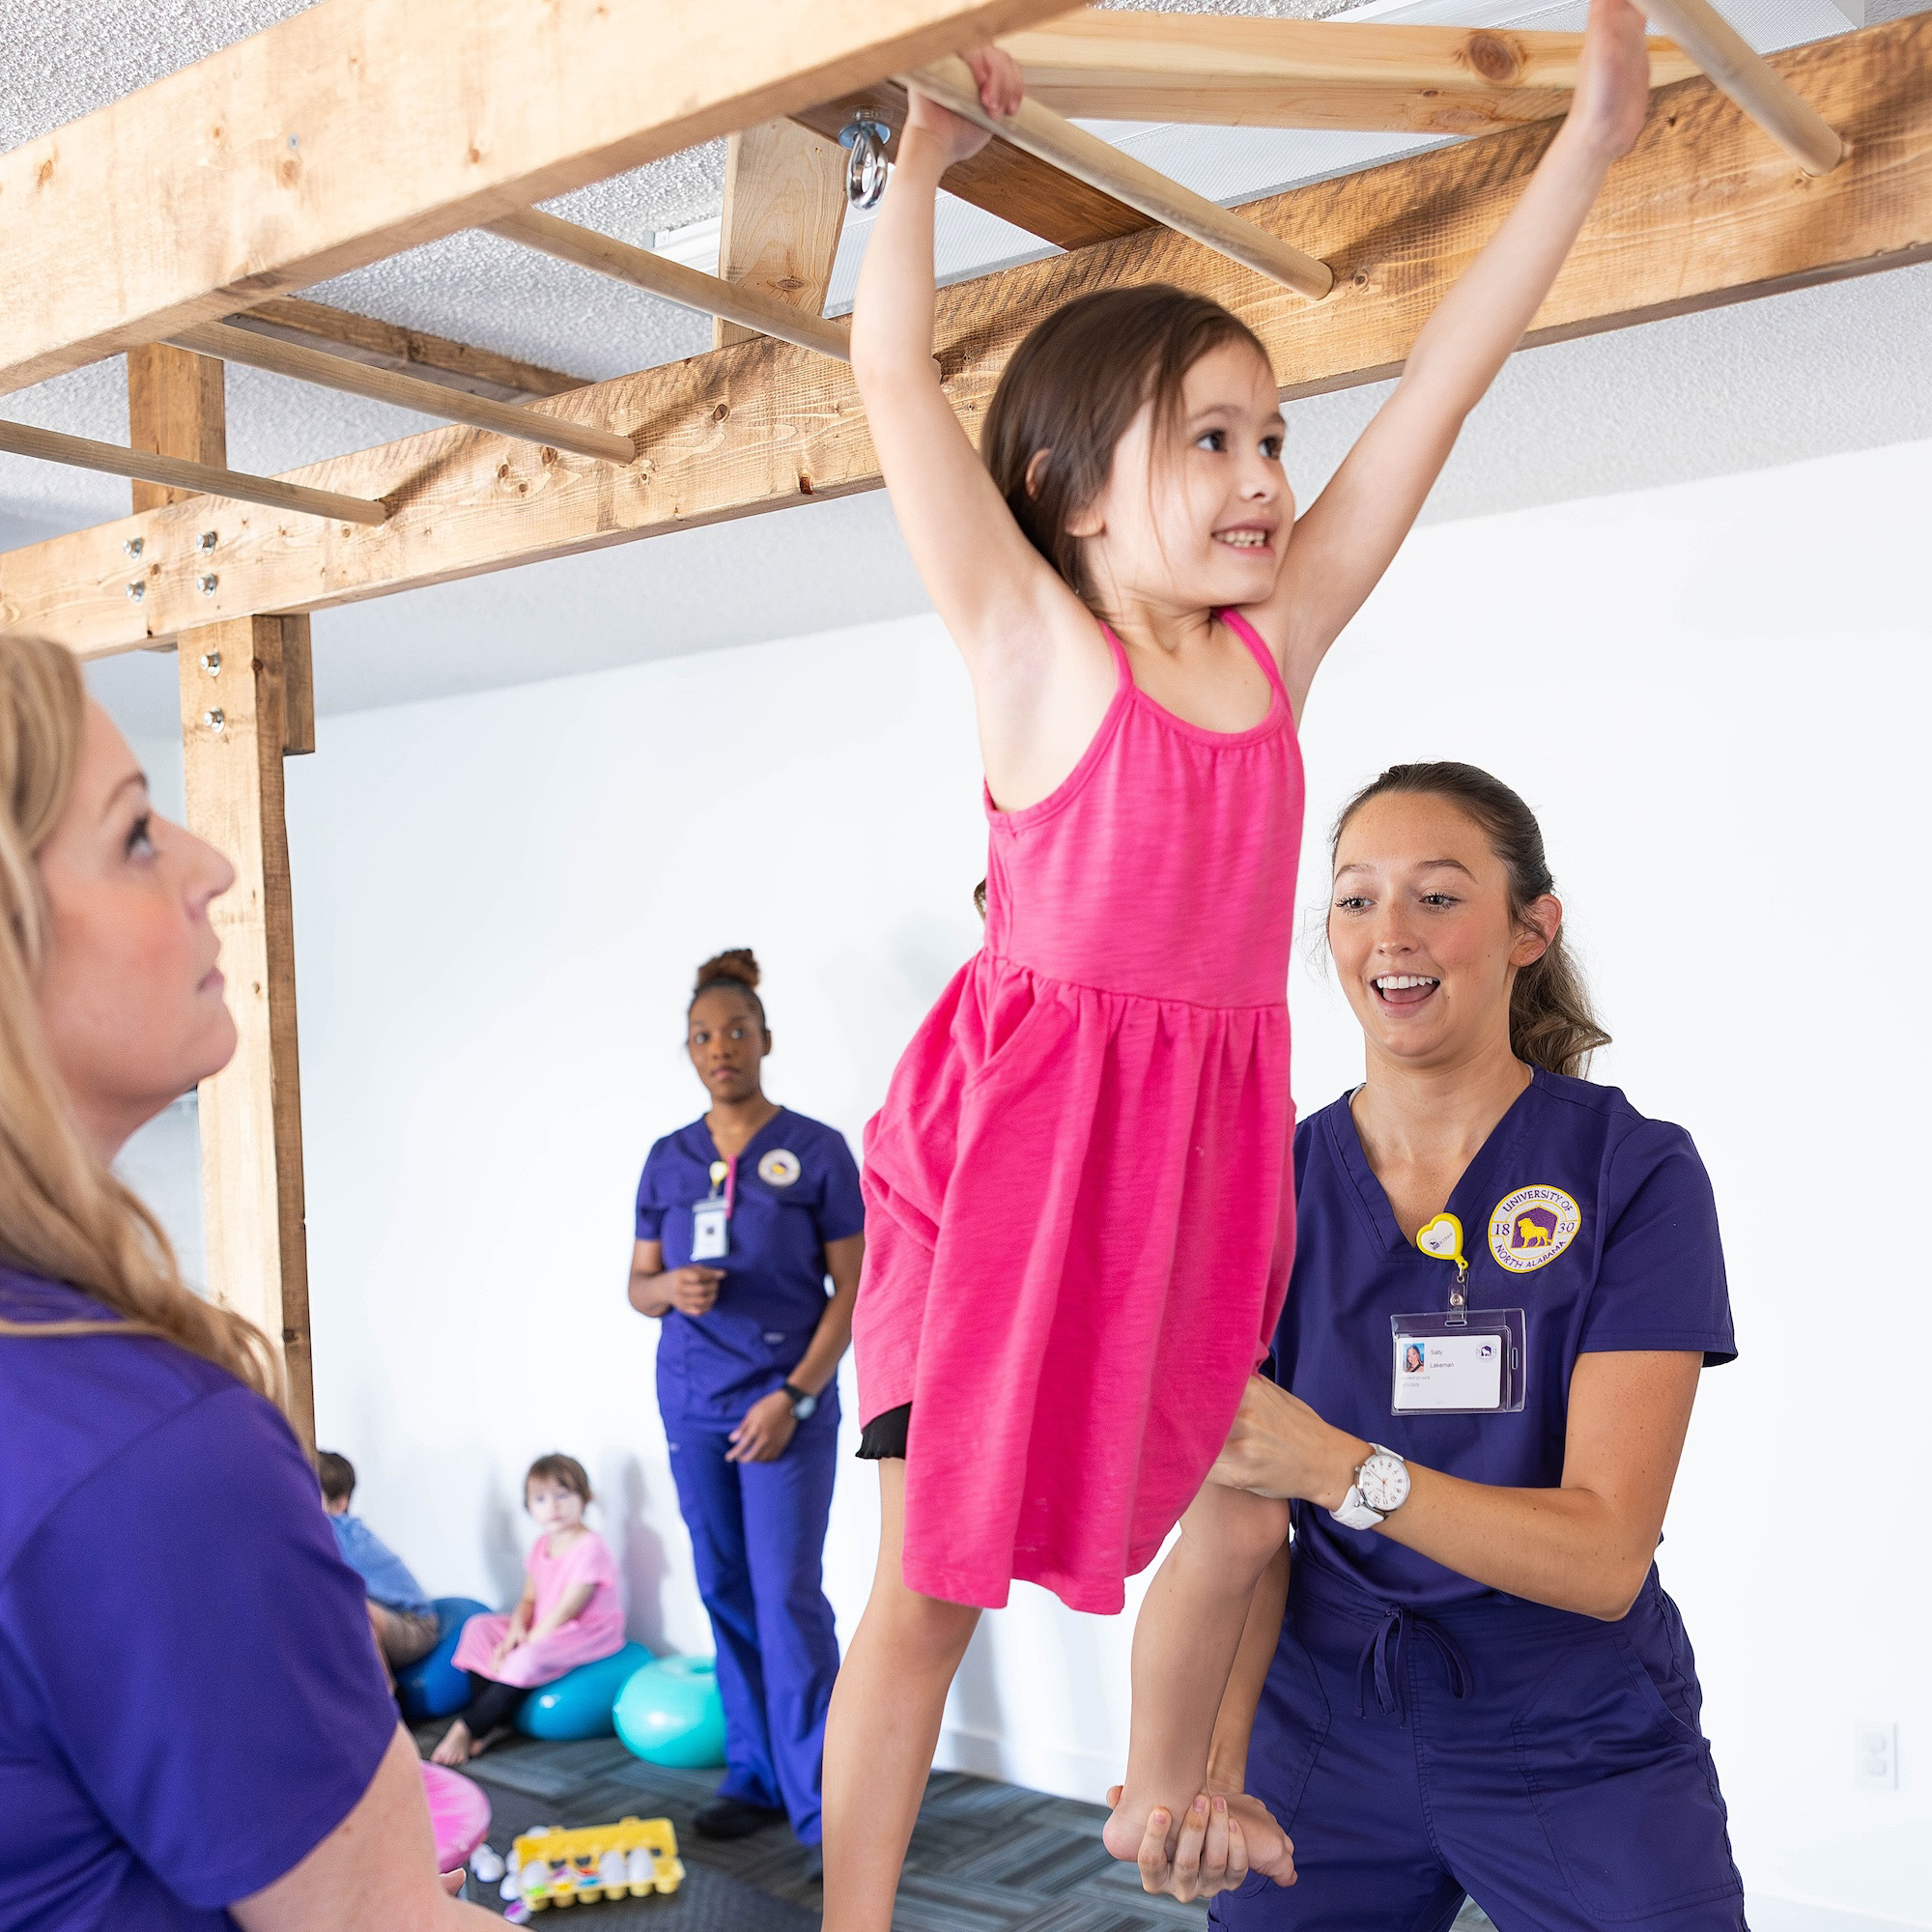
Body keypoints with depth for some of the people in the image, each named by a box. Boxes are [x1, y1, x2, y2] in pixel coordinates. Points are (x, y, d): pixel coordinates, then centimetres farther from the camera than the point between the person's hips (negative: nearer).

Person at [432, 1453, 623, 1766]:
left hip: (588, 1634, -9)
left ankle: (466, 1728, -22)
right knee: (479, 1627, -1)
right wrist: (517, 1631, -14)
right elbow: (528, 1599, 7)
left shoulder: (590, 1548, -18)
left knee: (528, 1659, -33)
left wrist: (527, 1643, -19)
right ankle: (493, 1724, -11)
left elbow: (566, 1611, -20)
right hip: (543, 1629, 9)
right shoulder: (541, 1546, 8)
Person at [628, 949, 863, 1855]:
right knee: (725, 1592, 9)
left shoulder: (817, 1151, -5)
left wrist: (793, 1395, -13)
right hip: (692, 1403, 4)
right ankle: (754, 1775, 23)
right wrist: (672, 1288, -12)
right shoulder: (668, 1160, 7)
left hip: (788, 1401, -4)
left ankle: (818, 1805, 1)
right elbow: (638, 1285, 13)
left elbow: (850, 1290, -5)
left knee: (788, 1595, -7)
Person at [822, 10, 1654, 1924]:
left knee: (1240, 1505, 22)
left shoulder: (1275, 649, 5)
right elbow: (893, 375, -13)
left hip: (1207, 1147, 6)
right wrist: (923, 153, -3)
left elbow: (1441, 382, 7)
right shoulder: (1038, 655, -9)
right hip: (1014, 1149, -6)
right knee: (926, 1590, 4)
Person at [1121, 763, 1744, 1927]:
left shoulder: (1634, 1171, -13)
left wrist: (1339, 1465, -34)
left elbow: (1605, 1555, -20)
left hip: (1579, 1748, -2)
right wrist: (1217, 1754, -22)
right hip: (1328, 1734, 3)